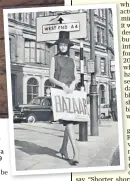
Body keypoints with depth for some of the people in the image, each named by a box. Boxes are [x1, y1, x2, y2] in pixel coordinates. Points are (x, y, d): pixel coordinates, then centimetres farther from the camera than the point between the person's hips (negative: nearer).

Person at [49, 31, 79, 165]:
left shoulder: (72, 61, 19)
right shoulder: (54, 59, 8)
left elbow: (76, 78, 14)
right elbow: (51, 78, 0)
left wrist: (73, 84, -10)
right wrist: (63, 84, -16)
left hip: (71, 91, 5)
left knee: (70, 121, 5)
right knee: (68, 120, -18)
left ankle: (63, 149, 22)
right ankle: (76, 152, -25)